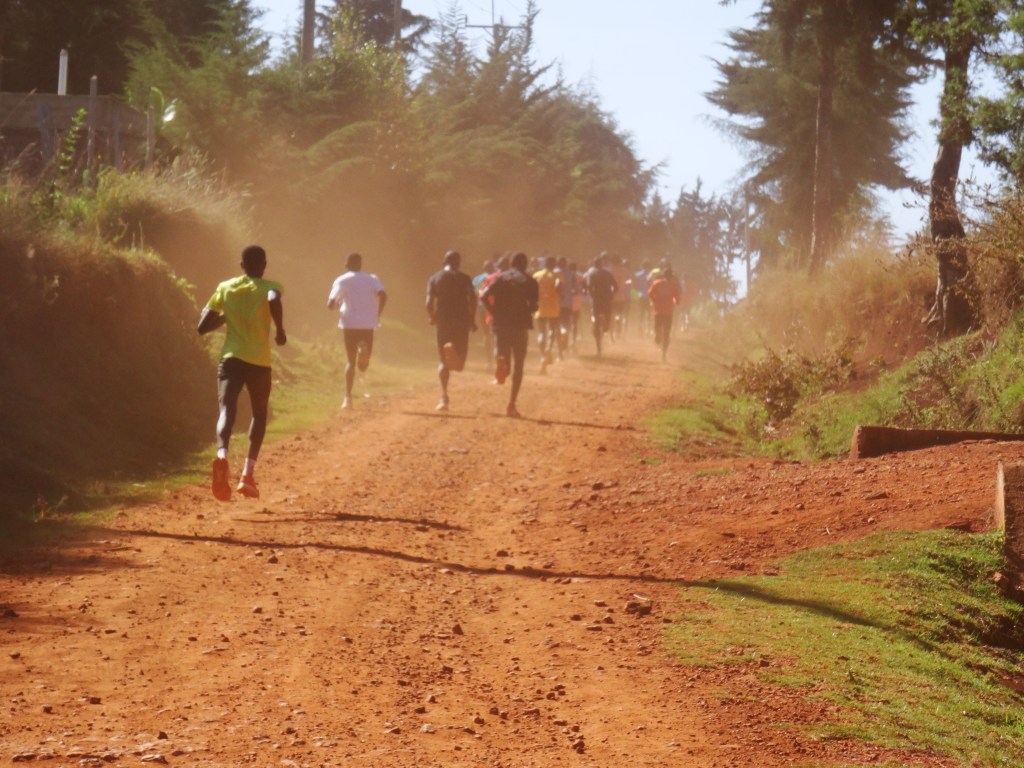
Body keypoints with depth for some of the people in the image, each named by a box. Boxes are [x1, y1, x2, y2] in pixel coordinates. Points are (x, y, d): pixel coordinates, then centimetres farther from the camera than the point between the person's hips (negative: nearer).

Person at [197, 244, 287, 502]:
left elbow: (203, 326, 9)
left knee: (227, 410, -12)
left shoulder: (225, 288, 9)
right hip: (259, 361, -1)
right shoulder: (269, 287, 0)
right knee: (259, 414, 19)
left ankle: (222, 455, -44)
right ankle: (248, 474, 10)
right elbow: (274, 301, -27)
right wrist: (280, 330, -13)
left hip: (231, 358, 1)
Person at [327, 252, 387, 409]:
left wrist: (337, 305, 20)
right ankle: (364, 350, -28)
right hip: (368, 325, 1)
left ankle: (348, 398, -7)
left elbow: (331, 304, -3)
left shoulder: (341, 280, 5)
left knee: (350, 361, 7)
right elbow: (382, 296, -8)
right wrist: (377, 315, 1)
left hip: (349, 324, -1)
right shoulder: (372, 279, 10)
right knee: (363, 364, 10)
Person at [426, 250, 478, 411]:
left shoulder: (434, 279, 6)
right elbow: (472, 298, -11)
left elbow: (429, 303, -3)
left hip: (443, 322, 1)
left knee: (443, 361, 7)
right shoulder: (464, 278, 3)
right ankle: (454, 350, -33)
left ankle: (444, 397, -11)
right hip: (462, 321, -1)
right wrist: (472, 319, -2)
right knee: (458, 363, 5)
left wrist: (432, 318, 14)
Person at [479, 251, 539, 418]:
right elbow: (533, 305, -8)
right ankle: (511, 405, 2)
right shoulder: (529, 281, 1)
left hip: (501, 324, 1)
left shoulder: (500, 278, 7)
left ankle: (501, 362, -27)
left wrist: (494, 313, 4)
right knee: (518, 366, 8)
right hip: (521, 325, -1)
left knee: (505, 356, 13)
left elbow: (484, 297, -7)